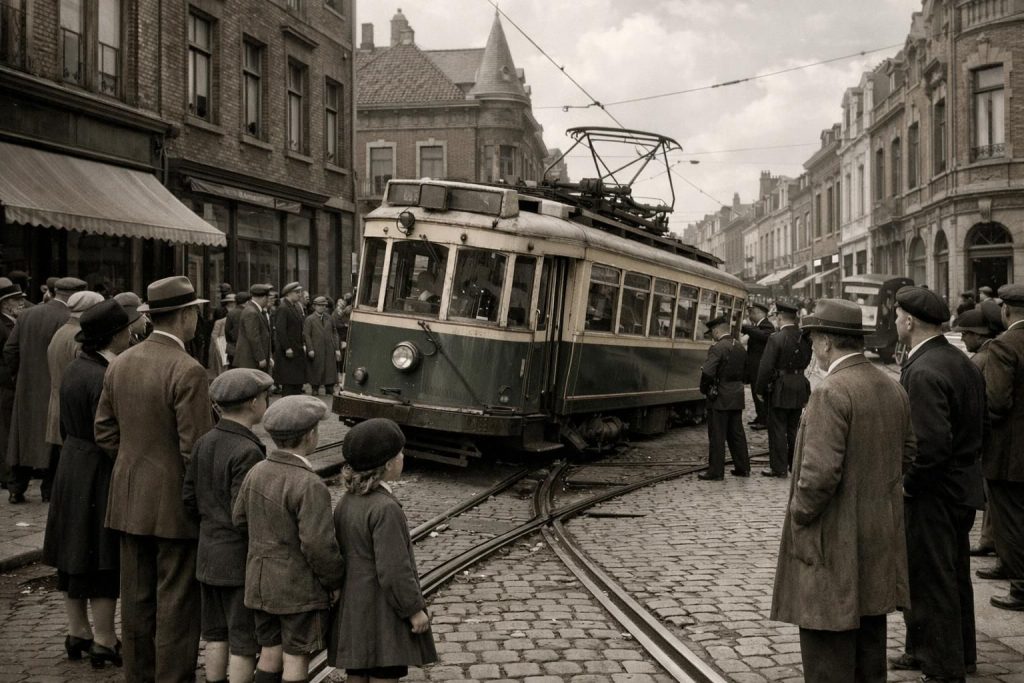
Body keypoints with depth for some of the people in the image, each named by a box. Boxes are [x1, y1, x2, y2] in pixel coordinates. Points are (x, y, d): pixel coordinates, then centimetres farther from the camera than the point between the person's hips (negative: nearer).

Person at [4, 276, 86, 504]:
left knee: (24, 436, 14)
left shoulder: (26, 315, 4)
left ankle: (16, 489, 17)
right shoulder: (69, 320, -16)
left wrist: (20, 375, 16)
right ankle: (50, 489, 12)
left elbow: (9, 350, 4)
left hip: (26, 389, 5)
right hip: (55, 389, -5)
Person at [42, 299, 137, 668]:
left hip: (71, 468, 9)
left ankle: (78, 633, 29)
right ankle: (103, 641, 11)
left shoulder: (74, 368, 6)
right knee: (103, 558, 1)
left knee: (77, 555, 16)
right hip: (100, 473, -9)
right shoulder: (105, 378, -22)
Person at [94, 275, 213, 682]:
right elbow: (196, 449, -19)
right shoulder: (188, 371, -19)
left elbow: (105, 431, 10)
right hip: (176, 504, -7)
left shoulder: (120, 364, 4)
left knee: (136, 599, 16)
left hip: (129, 500, 7)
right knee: (177, 604, 3)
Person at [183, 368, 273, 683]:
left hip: (209, 554, 8)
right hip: (241, 559, -8)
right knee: (244, 641, 3)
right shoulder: (247, 451, -21)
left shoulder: (204, 443, 2)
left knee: (216, 634, 17)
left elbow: (189, 498, 8)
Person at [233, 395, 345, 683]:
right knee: (296, 658, 6)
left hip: (261, 582, 7)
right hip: (299, 588, -7)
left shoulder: (256, 472, -1)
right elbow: (319, 544, -25)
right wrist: (335, 581, -9)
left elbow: (240, 520, 9)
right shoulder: (310, 486, -24)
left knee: (271, 652, 18)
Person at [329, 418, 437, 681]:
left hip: (352, 608, 9)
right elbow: (394, 570, -23)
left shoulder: (347, 502, 3)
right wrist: (415, 610, -13)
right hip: (381, 614, -8)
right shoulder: (386, 509, -23)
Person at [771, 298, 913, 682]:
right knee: (869, 638, 20)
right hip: (881, 538, 9)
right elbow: (907, 451, 17)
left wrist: (798, 515, -10)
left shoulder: (830, 393, -20)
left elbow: (819, 473, -25)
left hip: (836, 545, -9)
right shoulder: (893, 389, 7)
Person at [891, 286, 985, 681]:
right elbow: (975, 425, 14)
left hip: (932, 494, -10)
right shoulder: (962, 362, 6)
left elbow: (932, 444, -29)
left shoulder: (924, 372, -24)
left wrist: (908, 484, -17)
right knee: (954, 573, 22)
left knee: (930, 582, 4)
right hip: (963, 488, 10)